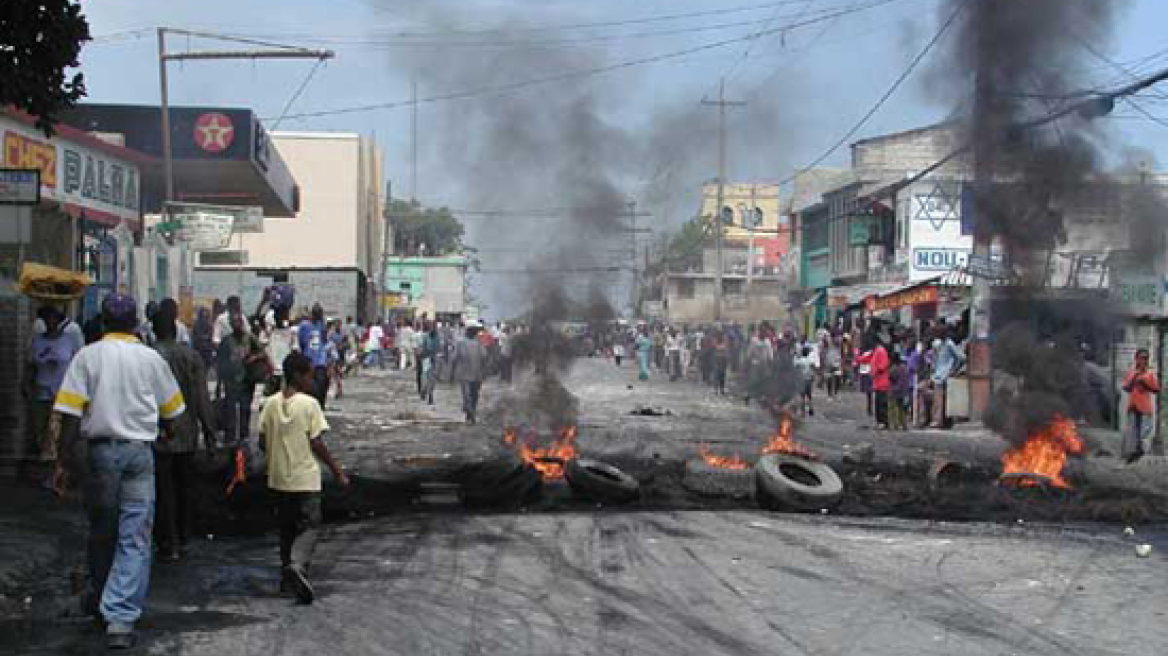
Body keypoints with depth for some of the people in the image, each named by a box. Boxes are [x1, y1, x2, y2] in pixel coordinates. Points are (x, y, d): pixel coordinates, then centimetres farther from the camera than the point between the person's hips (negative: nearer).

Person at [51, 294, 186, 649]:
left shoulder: (87, 356, -1)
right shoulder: (151, 359, 2)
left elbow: (71, 413, -7)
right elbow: (170, 413, 8)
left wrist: (63, 461, -3)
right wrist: (167, 434, 29)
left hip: (100, 449, 1)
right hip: (140, 450, -1)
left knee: (101, 530, 18)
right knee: (134, 539, -2)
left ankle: (100, 600, 35)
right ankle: (120, 619, -10)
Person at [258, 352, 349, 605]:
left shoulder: (270, 404, 2)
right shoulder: (309, 404, -12)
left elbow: (263, 442, 5)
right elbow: (316, 443, -12)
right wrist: (336, 469, -3)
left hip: (278, 479, 5)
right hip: (305, 478, -5)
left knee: (286, 527, 18)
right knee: (310, 527, 1)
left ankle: (288, 578, 22)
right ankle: (298, 565, -24)